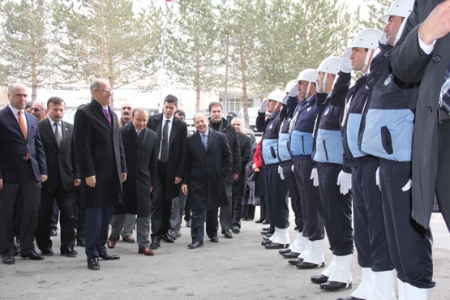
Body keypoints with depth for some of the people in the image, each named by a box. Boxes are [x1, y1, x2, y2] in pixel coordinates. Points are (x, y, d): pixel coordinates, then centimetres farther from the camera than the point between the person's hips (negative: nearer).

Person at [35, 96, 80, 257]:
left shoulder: (70, 128, 8)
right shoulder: (38, 127, -4)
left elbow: (74, 153, 8)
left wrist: (77, 175, 3)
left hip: (66, 178, 3)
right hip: (46, 179, -3)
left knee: (68, 214, 2)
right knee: (44, 215, 7)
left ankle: (67, 247, 9)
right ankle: (45, 247, 19)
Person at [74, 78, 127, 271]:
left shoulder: (112, 115, 17)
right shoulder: (85, 114, -7)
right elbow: (82, 147, -13)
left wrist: (123, 168, 13)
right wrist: (88, 173, -18)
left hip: (112, 174, 7)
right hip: (95, 174, -7)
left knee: (107, 214, 12)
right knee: (94, 214, -1)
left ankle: (101, 249, 23)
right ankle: (92, 255, 7)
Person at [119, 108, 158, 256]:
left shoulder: (152, 136, 4)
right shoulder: (122, 133, -7)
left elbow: (153, 161, 8)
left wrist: (152, 182, 6)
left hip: (142, 179, 2)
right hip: (124, 178, -2)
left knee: (144, 212, 0)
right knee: (120, 210, 10)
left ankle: (143, 244, 8)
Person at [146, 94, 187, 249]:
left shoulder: (181, 125, 0)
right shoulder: (153, 120, 0)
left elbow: (183, 152, -1)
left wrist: (179, 173, -5)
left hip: (171, 168, 1)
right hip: (155, 165, -1)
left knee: (168, 200, 10)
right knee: (157, 198, -9)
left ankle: (164, 231, 25)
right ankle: (156, 235, -9)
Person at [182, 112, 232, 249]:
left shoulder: (220, 137, 0)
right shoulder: (190, 140, 0)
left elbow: (227, 156, 4)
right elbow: (187, 162, 1)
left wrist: (223, 173, -3)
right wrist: (185, 181, -3)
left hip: (215, 180, 1)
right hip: (197, 181, -1)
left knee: (213, 208, 15)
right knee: (197, 210, -4)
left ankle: (212, 233, 33)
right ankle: (197, 238, -3)